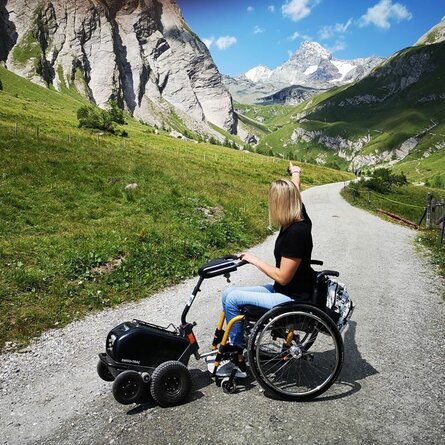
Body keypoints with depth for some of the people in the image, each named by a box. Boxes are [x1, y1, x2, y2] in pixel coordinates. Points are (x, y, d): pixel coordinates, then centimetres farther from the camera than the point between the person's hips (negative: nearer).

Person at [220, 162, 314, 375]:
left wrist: (254, 260, -12)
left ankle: (238, 357, 7)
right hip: (284, 291, 9)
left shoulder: (296, 232, -27)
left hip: (292, 298, -9)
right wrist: (295, 173, 41)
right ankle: (234, 347, 15)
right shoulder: (297, 219, -1)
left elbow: (283, 277, -24)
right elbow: (294, 195, 22)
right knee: (228, 293, 4)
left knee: (232, 298, -12)